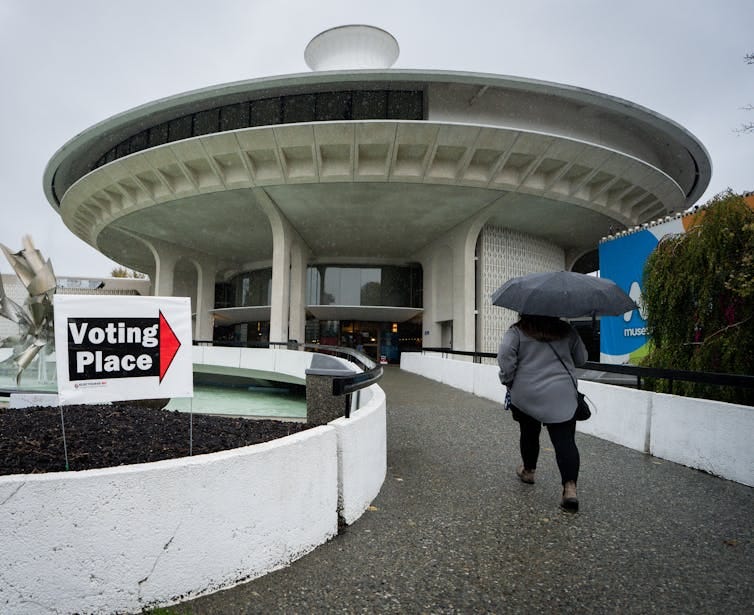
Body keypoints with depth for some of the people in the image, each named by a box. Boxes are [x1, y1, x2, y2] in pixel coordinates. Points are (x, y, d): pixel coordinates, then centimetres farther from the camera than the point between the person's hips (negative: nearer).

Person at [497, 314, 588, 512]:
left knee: (529, 433, 19)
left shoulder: (517, 331, -2)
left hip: (526, 394, 0)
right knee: (565, 440, -1)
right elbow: (581, 358, 12)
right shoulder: (566, 330, 7)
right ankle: (570, 488, -13)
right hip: (562, 395, 1)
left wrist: (508, 380, -2)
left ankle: (528, 471, 38)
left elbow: (505, 355, -14)